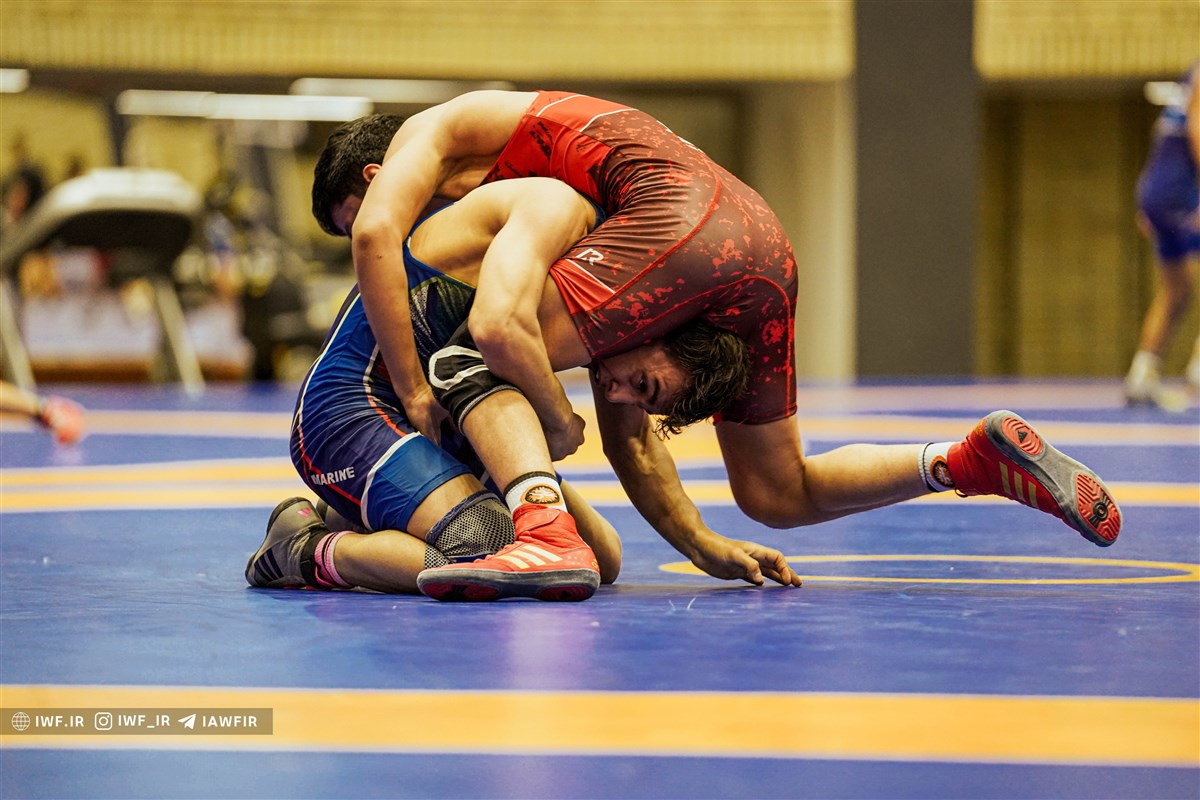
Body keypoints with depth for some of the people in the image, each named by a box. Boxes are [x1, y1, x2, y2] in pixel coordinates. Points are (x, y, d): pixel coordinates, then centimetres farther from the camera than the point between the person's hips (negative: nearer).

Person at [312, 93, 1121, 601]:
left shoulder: (431, 131, 15)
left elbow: (375, 232, -10)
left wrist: (414, 388, -8)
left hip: (690, 224, -10)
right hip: (765, 240, 10)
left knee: (495, 332, -21)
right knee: (777, 495, 21)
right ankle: (981, 457, 17)